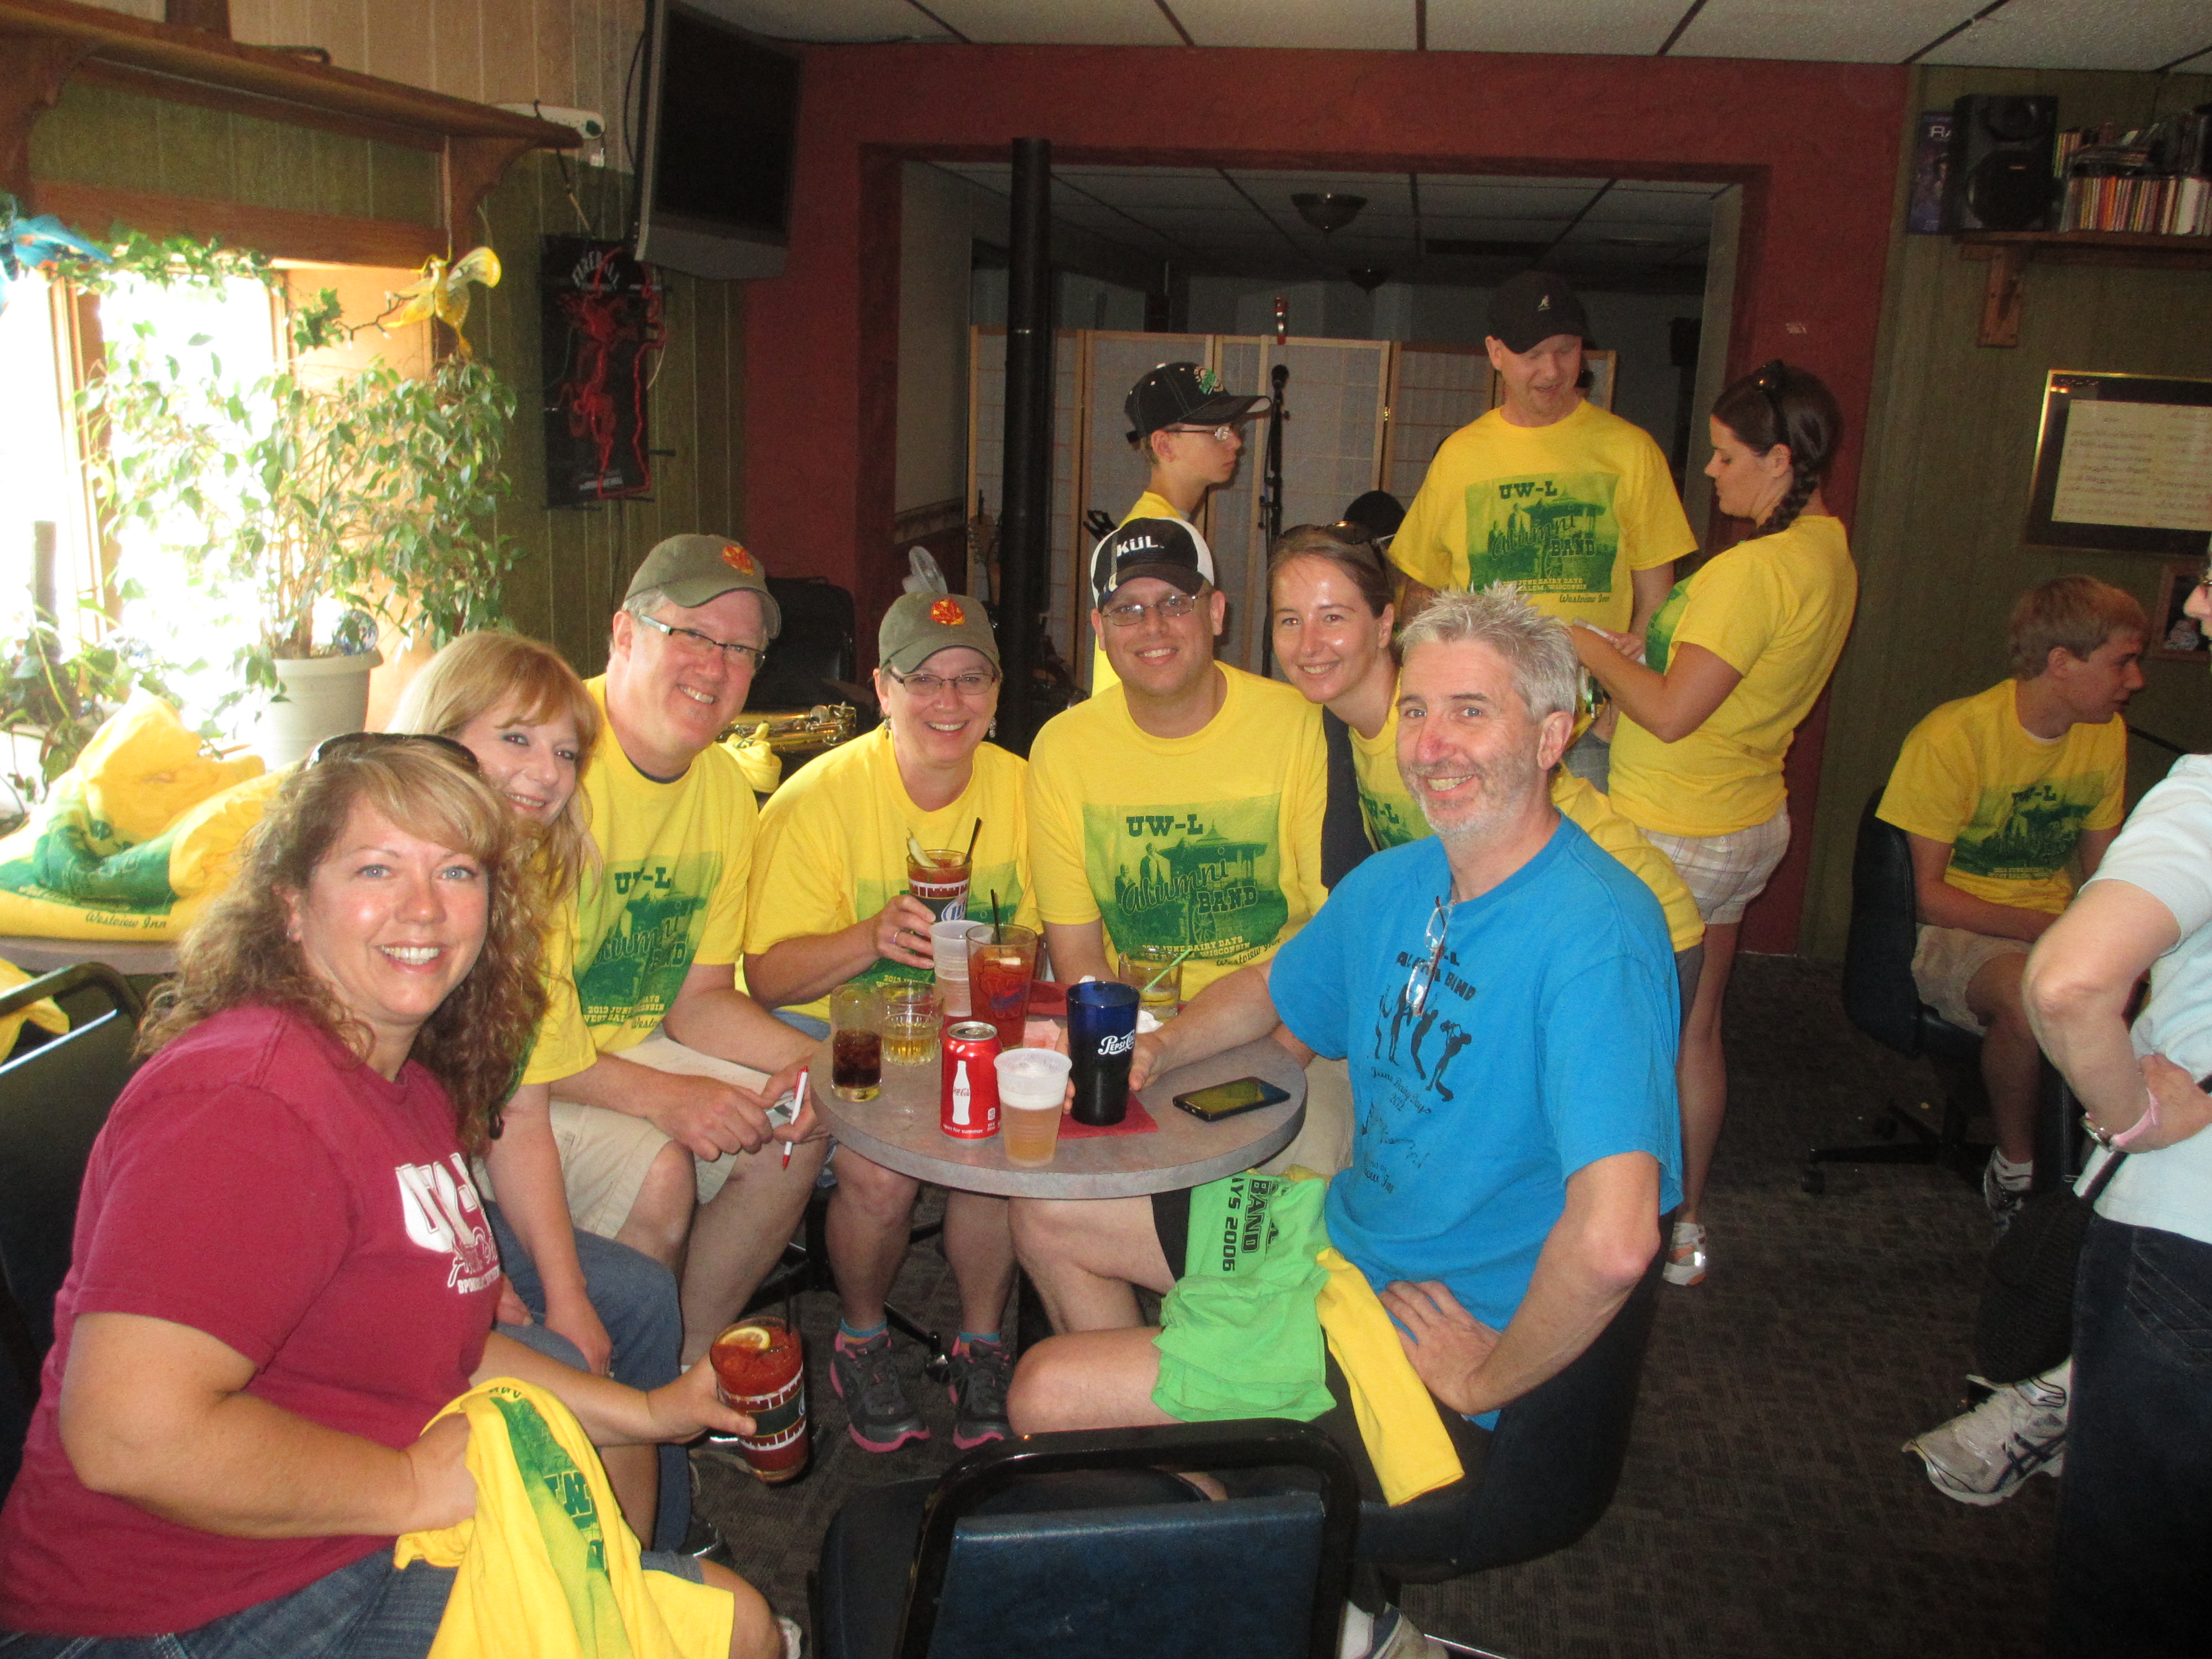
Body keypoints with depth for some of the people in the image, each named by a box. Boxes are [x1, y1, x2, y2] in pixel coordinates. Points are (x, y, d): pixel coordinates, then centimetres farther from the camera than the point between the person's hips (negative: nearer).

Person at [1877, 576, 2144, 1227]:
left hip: (2053, 926, 5)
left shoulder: (2106, 735, 6)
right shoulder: (1953, 736, -15)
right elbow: (1928, 893, -13)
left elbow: (2102, 877, 12)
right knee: (2029, 995, -38)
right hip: (1953, 932, -5)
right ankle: (2014, 1166, -11)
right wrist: (2049, 929, -23)